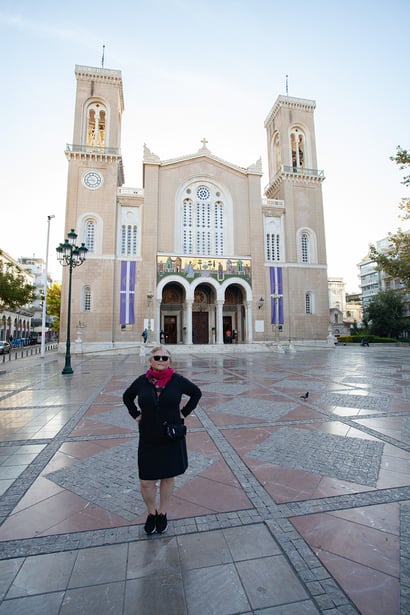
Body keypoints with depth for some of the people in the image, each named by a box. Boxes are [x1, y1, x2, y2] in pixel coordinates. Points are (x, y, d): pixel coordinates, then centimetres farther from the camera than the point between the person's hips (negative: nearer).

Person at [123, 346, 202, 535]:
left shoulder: (177, 380, -10)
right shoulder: (142, 381, -6)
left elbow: (196, 393, 4)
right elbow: (127, 397, 13)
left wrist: (184, 413, -2)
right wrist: (136, 415, 2)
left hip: (172, 438, 0)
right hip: (148, 439, 1)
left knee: (168, 477, 15)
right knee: (146, 482, 7)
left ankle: (162, 513, 39)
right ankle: (151, 513, 36)